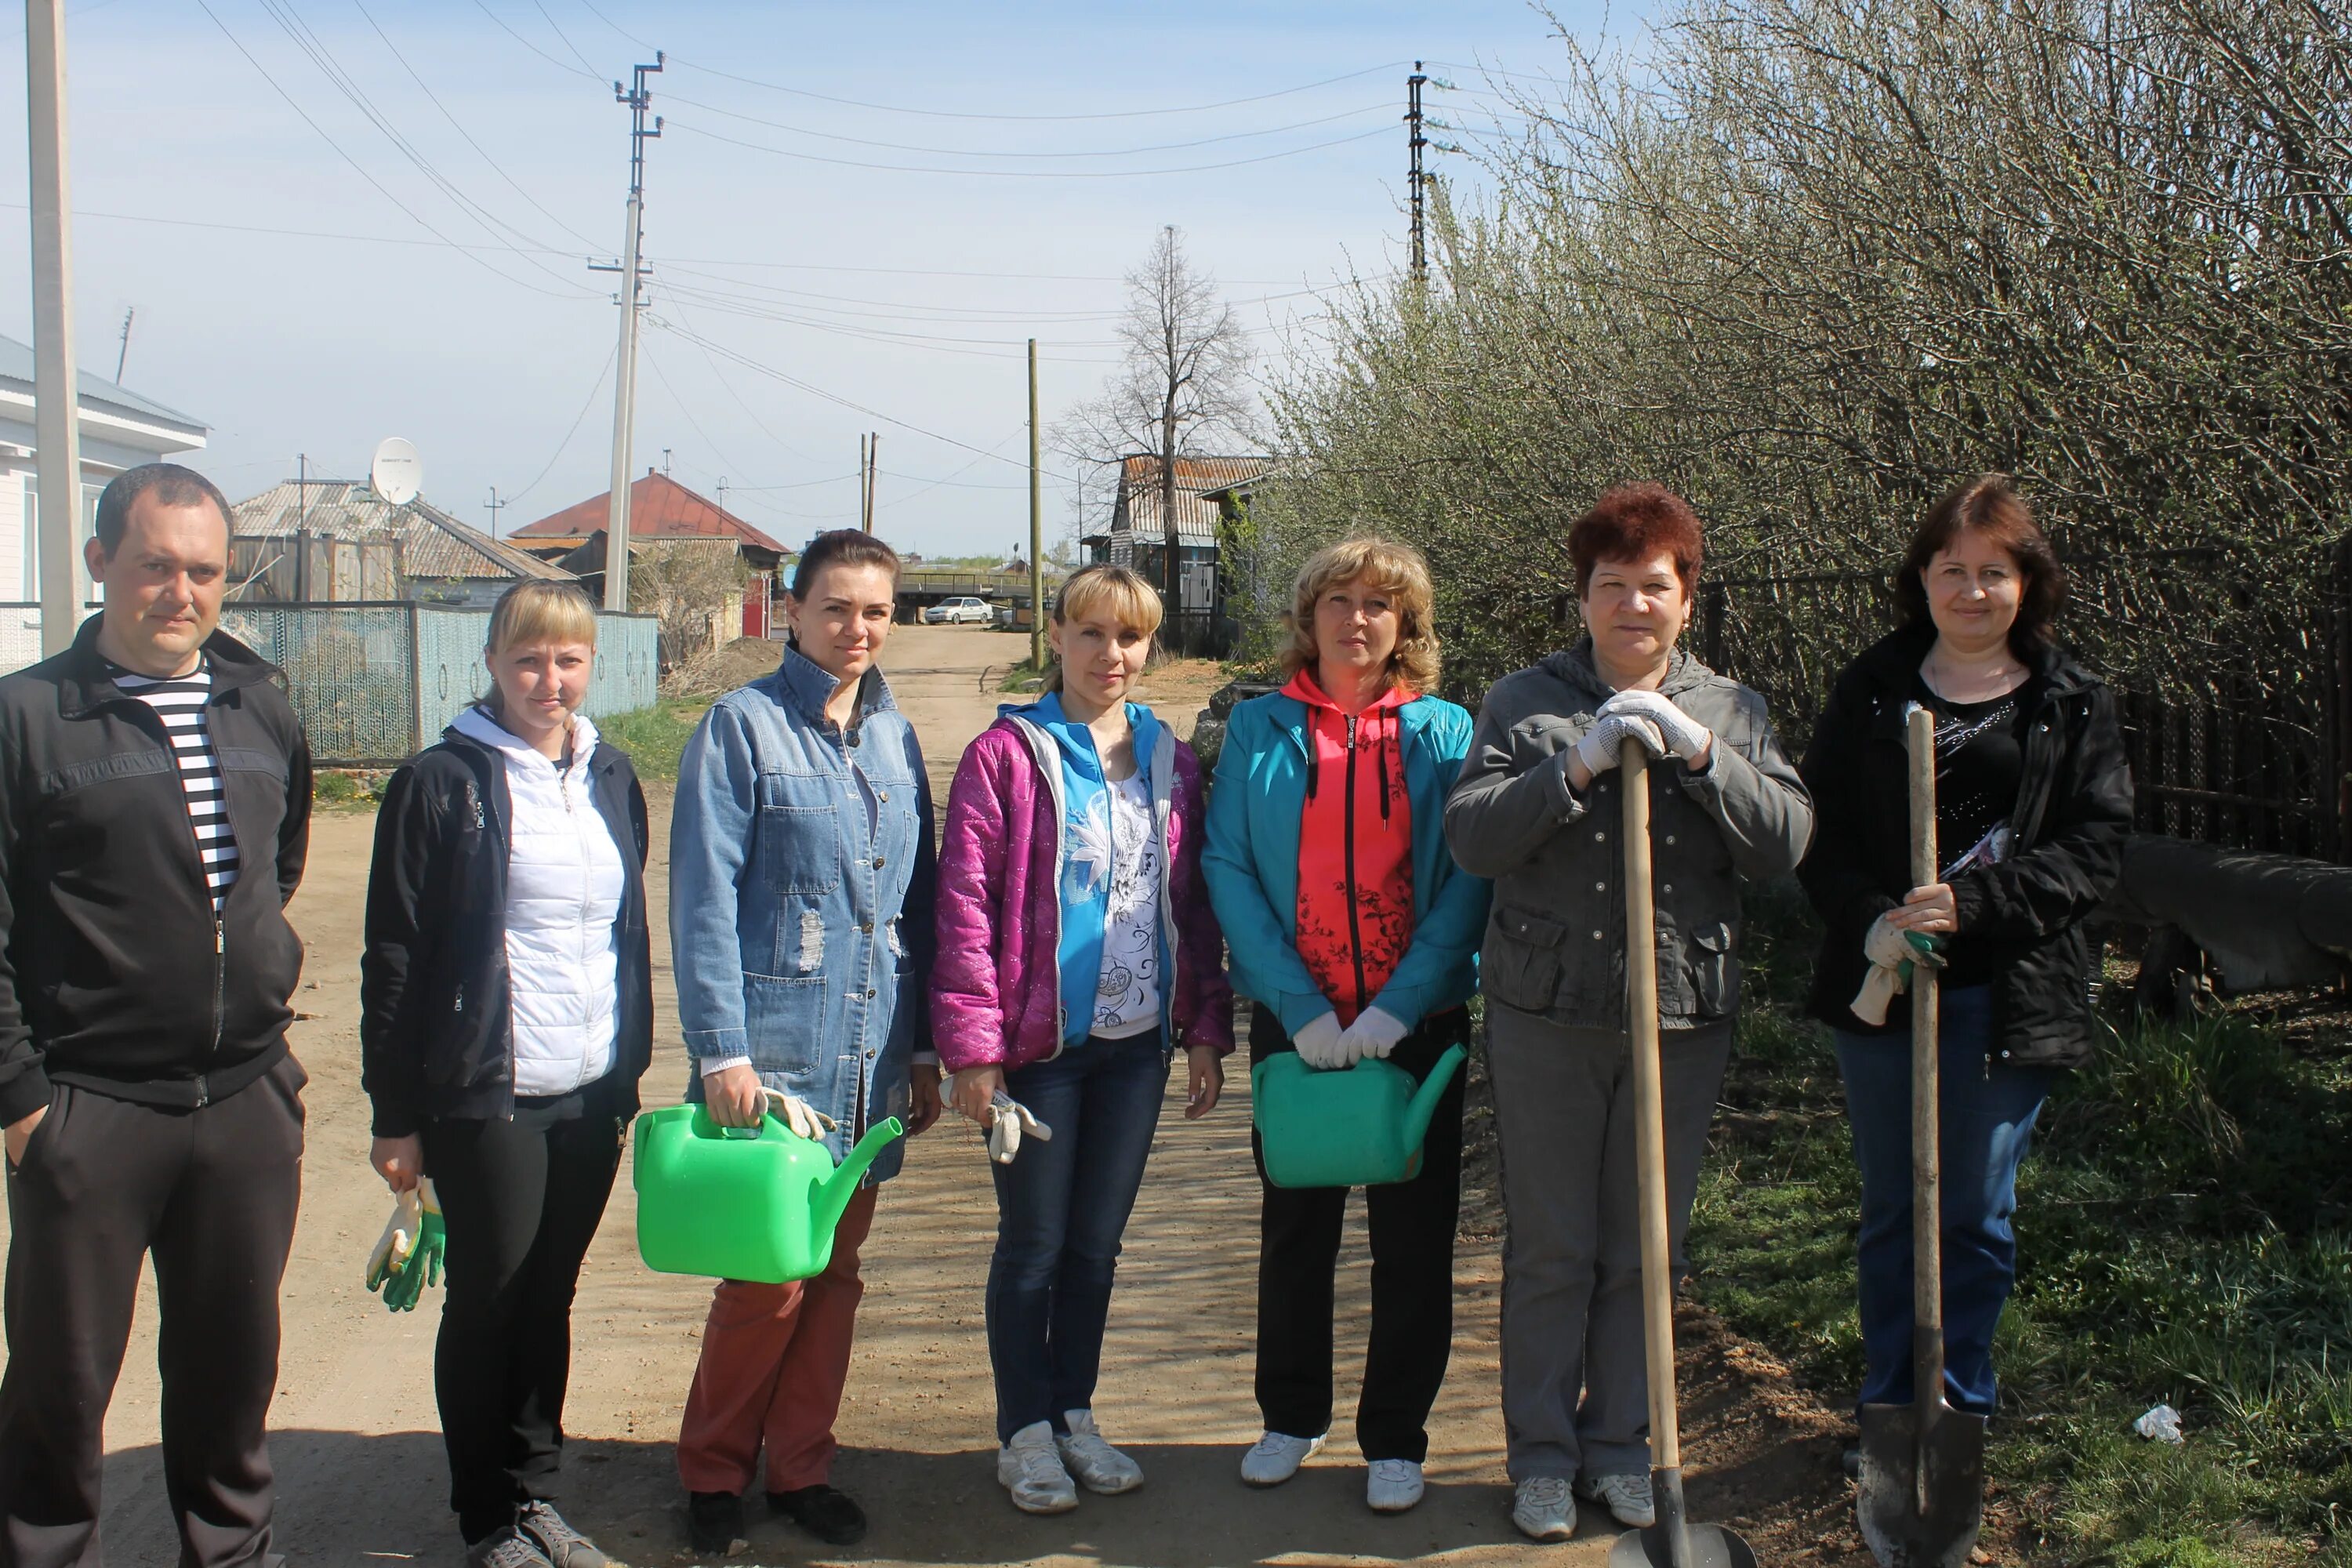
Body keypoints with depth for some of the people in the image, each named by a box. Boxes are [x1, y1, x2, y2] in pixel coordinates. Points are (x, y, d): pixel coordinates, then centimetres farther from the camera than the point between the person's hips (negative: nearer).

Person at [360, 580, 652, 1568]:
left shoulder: (611, 779, 10)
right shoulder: (443, 783, -7)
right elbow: (394, 957, -7)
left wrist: (630, 1070, 14)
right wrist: (396, 1113, -8)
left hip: (593, 1093, 5)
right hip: (484, 1097, -5)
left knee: (550, 1299, 13)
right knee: (490, 1303, 6)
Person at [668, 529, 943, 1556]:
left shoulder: (894, 736, 11)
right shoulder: (743, 726, -5)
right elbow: (705, 899, -9)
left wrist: (922, 1046, 12)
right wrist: (722, 1049, -15)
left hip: (873, 1052, 5)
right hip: (776, 1048, -5)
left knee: (836, 1274, 11)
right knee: (767, 1276, -1)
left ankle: (801, 1465, 26)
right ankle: (713, 1473, 19)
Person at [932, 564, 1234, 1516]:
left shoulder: (1169, 760, 8)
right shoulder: (1007, 755, -7)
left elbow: (1194, 902, 10)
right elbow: (966, 905, -10)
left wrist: (1206, 1028, 7)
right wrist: (973, 1045, -15)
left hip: (1139, 1041, 4)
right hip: (1042, 1042, -4)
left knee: (1097, 1242, 14)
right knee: (1034, 1243, 6)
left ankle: (1075, 1414, 29)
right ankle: (1025, 1432, 21)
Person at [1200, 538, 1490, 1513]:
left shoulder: (1443, 732, 0)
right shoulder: (1259, 729, 1)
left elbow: (1468, 879, -6)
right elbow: (1227, 869, -5)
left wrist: (1399, 1004, -16)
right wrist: (1299, 1005, -14)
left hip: (1417, 1023, 0)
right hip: (1295, 1023, 1)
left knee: (1413, 1239, 6)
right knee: (1295, 1229, 13)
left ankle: (1395, 1439, 21)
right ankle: (1292, 1416, 30)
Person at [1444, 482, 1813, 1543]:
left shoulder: (1731, 711, 7)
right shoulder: (1525, 702, 2)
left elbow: (1784, 842, -5)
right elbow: (1471, 836, -9)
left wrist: (1699, 752, -18)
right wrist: (1577, 763, -20)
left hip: (1682, 1017, 2)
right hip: (1548, 1016, -2)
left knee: (1645, 1249, 12)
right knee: (1549, 1250, 6)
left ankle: (1619, 1446, 27)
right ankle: (1542, 1454, 21)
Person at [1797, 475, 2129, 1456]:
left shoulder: (2073, 705, 2)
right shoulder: (1872, 687, 5)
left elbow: (2095, 851, -6)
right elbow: (1820, 827, 1)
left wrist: (1973, 903, -19)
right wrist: (1870, 921, -17)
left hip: (2007, 995, -1)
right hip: (1879, 983, 1)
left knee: (1977, 1216, 8)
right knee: (1889, 1210, 11)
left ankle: (1962, 1408, 23)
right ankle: (1887, 1405, 24)